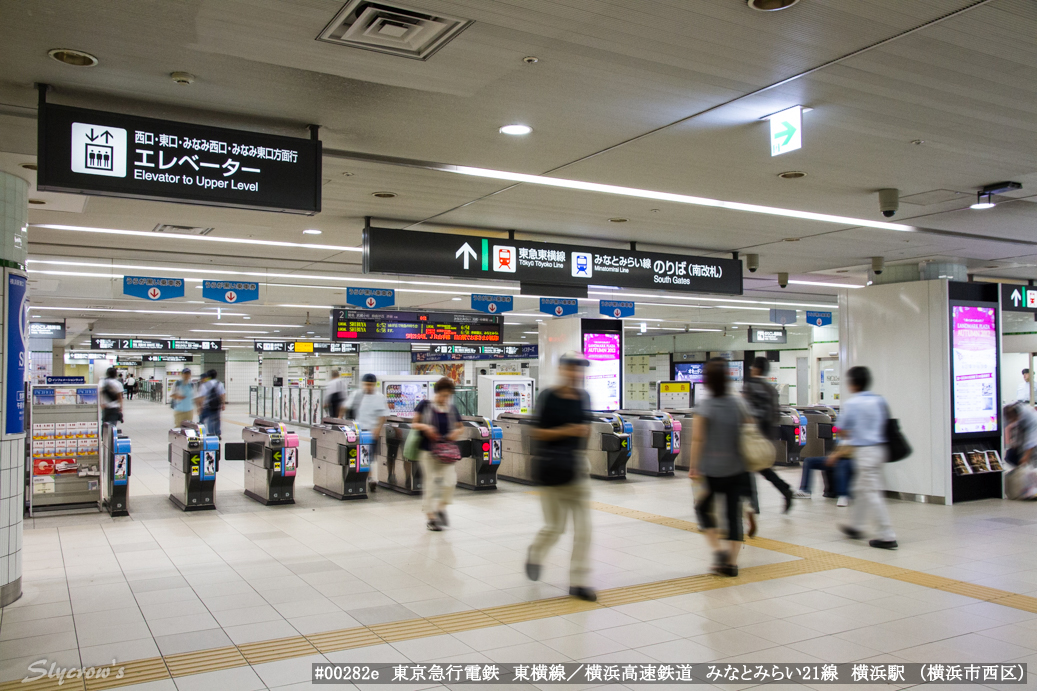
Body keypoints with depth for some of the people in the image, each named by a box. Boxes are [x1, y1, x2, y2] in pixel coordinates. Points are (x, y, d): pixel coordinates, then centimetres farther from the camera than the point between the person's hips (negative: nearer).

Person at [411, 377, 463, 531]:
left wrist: (456, 432, -4)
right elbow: (413, 424, 0)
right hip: (428, 451, -2)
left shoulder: (452, 409, 7)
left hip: (445, 451, 3)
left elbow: (459, 427, 18)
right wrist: (424, 427, -19)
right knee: (430, 483, 2)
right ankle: (431, 517, 14)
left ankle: (441, 508, 17)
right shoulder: (425, 405, -2)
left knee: (450, 481, -10)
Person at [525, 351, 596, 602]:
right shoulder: (548, 397, -9)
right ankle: (535, 553, 37)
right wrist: (565, 431, -19)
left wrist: (584, 431, -3)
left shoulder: (584, 397, 5)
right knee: (554, 526, 5)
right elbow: (536, 433, -9)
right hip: (552, 467, -4)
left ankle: (578, 581, 10)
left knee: (583, 527, 1)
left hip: (578, 466, 5)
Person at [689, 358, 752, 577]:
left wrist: (693, 466, -11)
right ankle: (732, 561, 9)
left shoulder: (704, 408, -11)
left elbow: (697, 439, -16)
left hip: (712, 469, -3)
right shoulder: (738, 404, 1)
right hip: (737, 467, 3)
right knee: (734, 512, 8)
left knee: (703, 507, 15)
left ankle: (718, 549, 2)